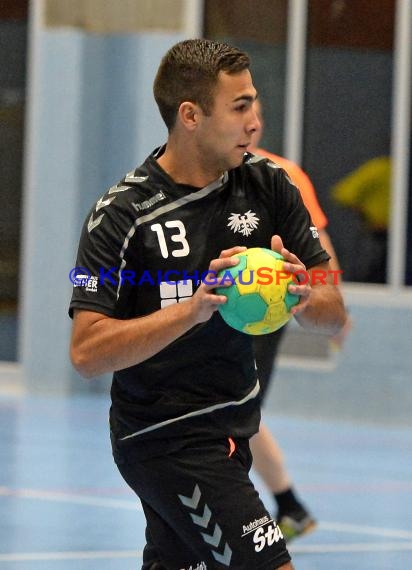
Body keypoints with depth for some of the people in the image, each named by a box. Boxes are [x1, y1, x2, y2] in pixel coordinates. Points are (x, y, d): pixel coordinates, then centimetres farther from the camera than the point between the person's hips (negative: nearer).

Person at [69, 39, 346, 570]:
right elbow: (86, 352, -22)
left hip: (228, 429, 7)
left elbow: (334, 314, 2)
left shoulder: (267, 184, 0)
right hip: (166, 440, -7)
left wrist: (304, 298, -22)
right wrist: (194, 308, -32)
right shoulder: (121, 215, -15)